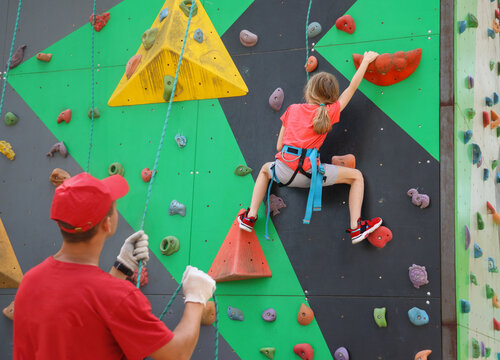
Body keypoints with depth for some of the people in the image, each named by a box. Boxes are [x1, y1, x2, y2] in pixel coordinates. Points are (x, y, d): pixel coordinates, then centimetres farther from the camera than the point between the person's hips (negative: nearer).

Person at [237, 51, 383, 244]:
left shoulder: (292, 109, 14)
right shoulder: (330, 112, 5)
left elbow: (279, 146, 14)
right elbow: (352, 87, 14)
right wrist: (366, 60, 24)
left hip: (284, 170, 3)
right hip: (310, 171, -3)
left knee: (265, 169, 38)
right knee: (356, 176, 13)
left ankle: (250, 217, 26)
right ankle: (356, 228, 1)